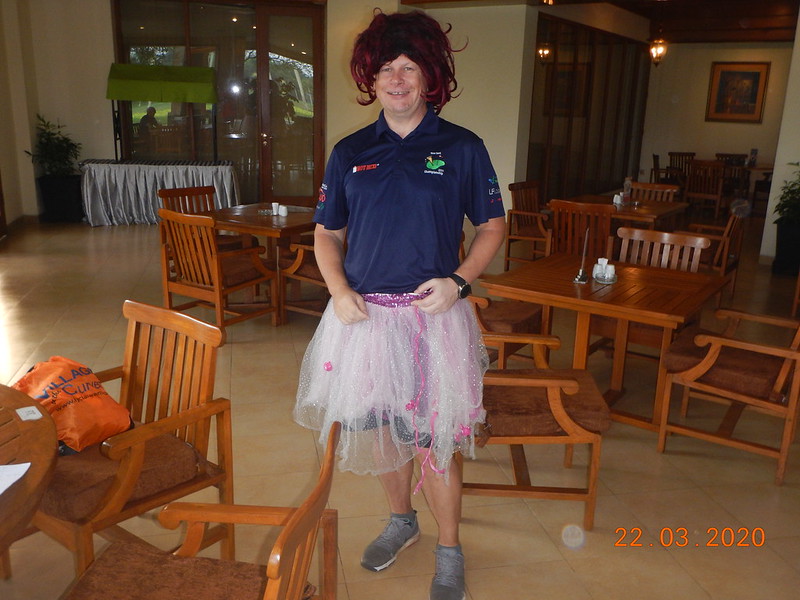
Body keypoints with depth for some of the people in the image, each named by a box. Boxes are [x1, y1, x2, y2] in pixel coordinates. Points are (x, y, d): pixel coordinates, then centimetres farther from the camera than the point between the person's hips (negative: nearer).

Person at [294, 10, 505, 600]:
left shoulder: (462, 148, -2)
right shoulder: (351, 152, 5)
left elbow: (493, 227, 4)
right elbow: (327, 235, 10)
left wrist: (458, 281, -12)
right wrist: (339, 292, -7)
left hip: (433, 316, -3)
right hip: (364, 315, 3)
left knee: (431, 440, 3)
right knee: (380, 429, 16)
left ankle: (450, 551, 27)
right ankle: (401, 520, 43)